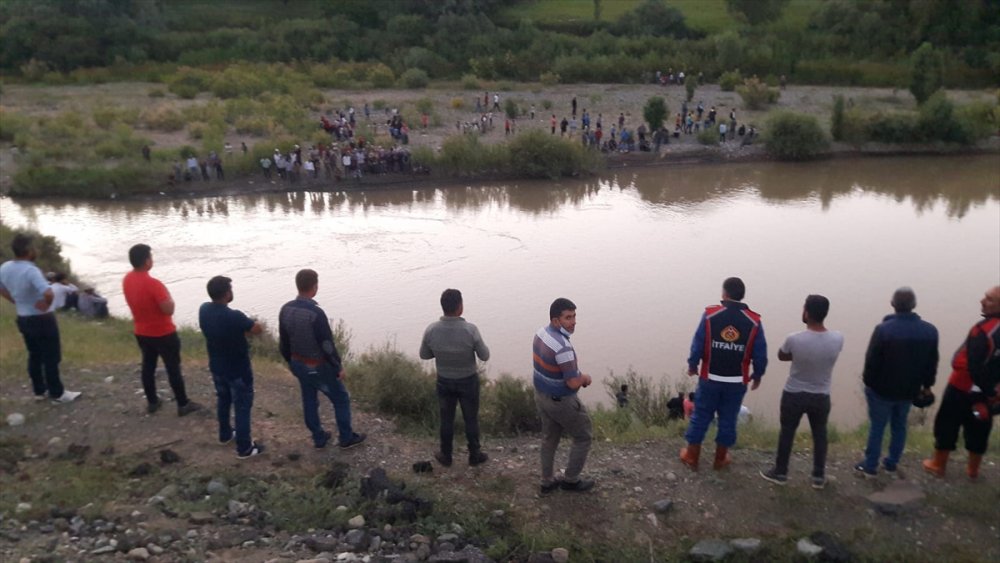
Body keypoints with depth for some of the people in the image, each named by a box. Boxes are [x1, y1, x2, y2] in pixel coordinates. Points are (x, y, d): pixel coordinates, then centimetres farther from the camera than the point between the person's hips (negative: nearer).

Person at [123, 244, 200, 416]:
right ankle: (183, 404, 14)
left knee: (148, 366, 19)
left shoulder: (127, 280, -3)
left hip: (142, 333, 7)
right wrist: (169, 297, -9)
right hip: (164, 334, -7)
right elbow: (169, 310, -25)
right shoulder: (153, 284, -28)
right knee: (173, 368, 5)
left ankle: (152, 402, 30)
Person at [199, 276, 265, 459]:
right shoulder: (234, 317, -33)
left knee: (223, 400, 28)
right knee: (242, 407, 8)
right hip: (238, 370, -7)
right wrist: (246, 324, 3)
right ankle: (244, 448, 18)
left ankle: (225, 434, 47)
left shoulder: (204, 310, -11)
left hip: (216, 367, 7)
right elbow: (259, 329, -17)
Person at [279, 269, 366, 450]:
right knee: (341, 399, 13)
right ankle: (347, 438, 25)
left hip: (299, 364, 7)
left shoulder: (286, 309, -9)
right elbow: (327, 345, -25)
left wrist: (290, 361, 18)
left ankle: (319, 438, 34)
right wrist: (339, 367, -12)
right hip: (319, 367, -7)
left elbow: (283, 341, 2)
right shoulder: (316, 313, -31)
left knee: (309, 401, 20)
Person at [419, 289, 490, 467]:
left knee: (447, 419, 21)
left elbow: (424, 355, -4)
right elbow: (484, 356, -14)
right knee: (471, 419, 18)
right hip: (468, 381, -2)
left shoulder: (432, 330, -21)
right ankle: (474, 455, 36)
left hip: (444, 381, 2)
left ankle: (446, 456, 37)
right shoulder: (470, 330, -28)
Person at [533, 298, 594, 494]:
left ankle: (547, 482, 36)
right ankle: (571, 480, 29)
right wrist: (585, 378, -8)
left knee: (549, 438, 23)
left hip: (542, 394, 8)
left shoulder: (542, 332, -5)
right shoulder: (562, 347, -35)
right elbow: (574, 383, -30)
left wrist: (578, 374, 5)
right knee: (583, 437, 15)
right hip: (561, 401, -8)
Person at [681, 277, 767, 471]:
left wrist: (692, 365, 6)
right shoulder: (754, 322, -8)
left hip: (710, 379, -1)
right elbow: (760, 354, -4)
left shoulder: (710, 314, -12)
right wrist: (757, 375, 13)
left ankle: (691, 457, 24)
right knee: (728, 420, 15)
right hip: (737, 382, 1)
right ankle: (720, 459, 28)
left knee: (700, 417, 13)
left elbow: (697, 344, -10)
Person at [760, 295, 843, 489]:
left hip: (794, 395, -2)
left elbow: (781, 356, -4)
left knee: (787, 433, 16)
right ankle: (819, 476, 30)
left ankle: (780, 472, 28)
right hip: (821, 397, 2)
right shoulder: (837, 339, -16)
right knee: (820, 435, 20)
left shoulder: (794, 339, -24)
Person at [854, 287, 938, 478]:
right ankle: (892, 464, 32)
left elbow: (872, 360, -16)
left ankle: (870, 466, 19)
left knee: (877, 427, 9)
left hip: (882, 389, -4)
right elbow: (932, 363, 3)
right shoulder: (930, 331, -6)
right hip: (909, 390, 4)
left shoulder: (883, 329, -22)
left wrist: (868, 381, -1)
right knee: (899, 427, 20)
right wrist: (927, 385, 16)